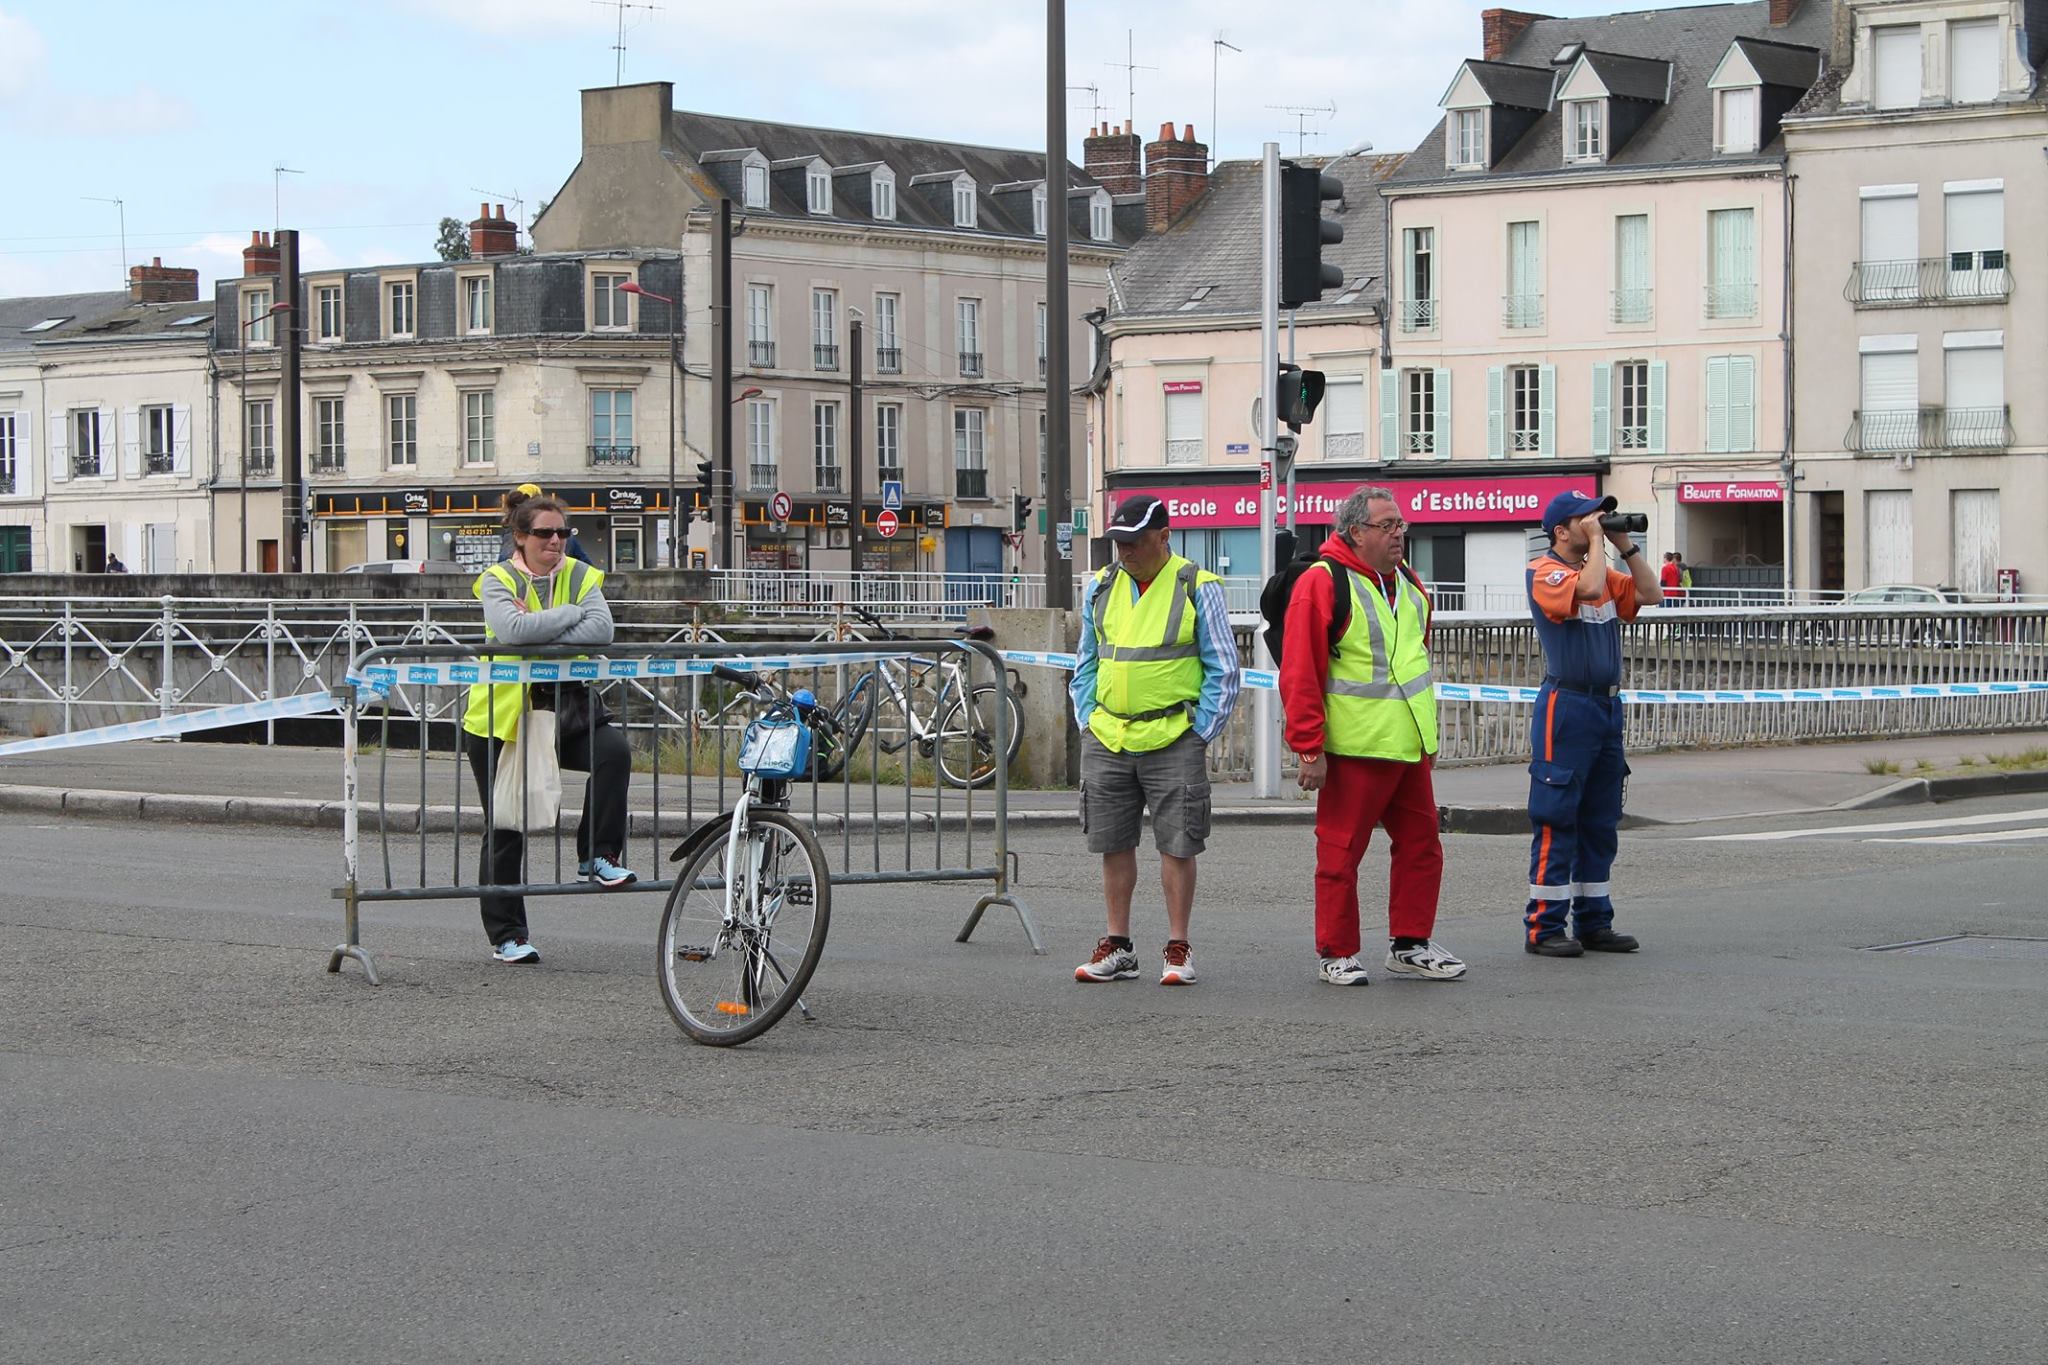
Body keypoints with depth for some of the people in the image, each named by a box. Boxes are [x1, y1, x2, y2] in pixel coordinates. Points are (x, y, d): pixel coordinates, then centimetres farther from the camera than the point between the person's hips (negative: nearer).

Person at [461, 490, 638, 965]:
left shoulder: (581, 577, 4)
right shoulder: (497, 580, -4)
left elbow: (601, 630, -15)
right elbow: (512, 629, -25)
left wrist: (539, 634, -21)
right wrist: (571, 613, -15)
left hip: (561, 703, 2)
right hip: (501, 710, -2)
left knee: (614, 751, -27)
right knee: (505, 828, 3)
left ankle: (596, 856, -12)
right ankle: (506, 934, 13)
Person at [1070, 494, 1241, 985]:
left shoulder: (1198, 589, -3)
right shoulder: (1100, 588, 10)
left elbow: (1223, 669, -1)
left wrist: (1199, 733, -6)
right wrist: (1087, 721, 9)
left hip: (1173, 740, -4)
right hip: (1106, 740, 4)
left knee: (1177, 845, -2)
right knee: (1113, 844, 8)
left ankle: (1177, 950, 7)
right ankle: (1117, 947, 17)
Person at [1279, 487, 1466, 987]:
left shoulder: (1407, 583, 15)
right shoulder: (1323, 583, -11)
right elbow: (1300, 673, -14)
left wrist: (1428, 736, 25)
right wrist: (1309, 748, -17)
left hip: (1408, 748, 8)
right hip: (1353, 751, -8)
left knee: (1421, 845, 11)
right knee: (1341, 852, -1)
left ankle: (1409, 945, 21)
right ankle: (1336, 955, 8)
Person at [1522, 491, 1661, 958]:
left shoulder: (1604, 572, 16)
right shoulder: (1545, 572, -9)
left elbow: (1651, 595, 10)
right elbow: (1588, 590, -27)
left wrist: (1625, 546, 5)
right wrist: (1597, 541, -13)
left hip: (1607, 705, 8)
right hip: (1567, 705, -8)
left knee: (1600, 823, 11)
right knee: (1557, 820, -6)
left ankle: (1594, 923, 17)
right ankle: (1542, 927, -3)